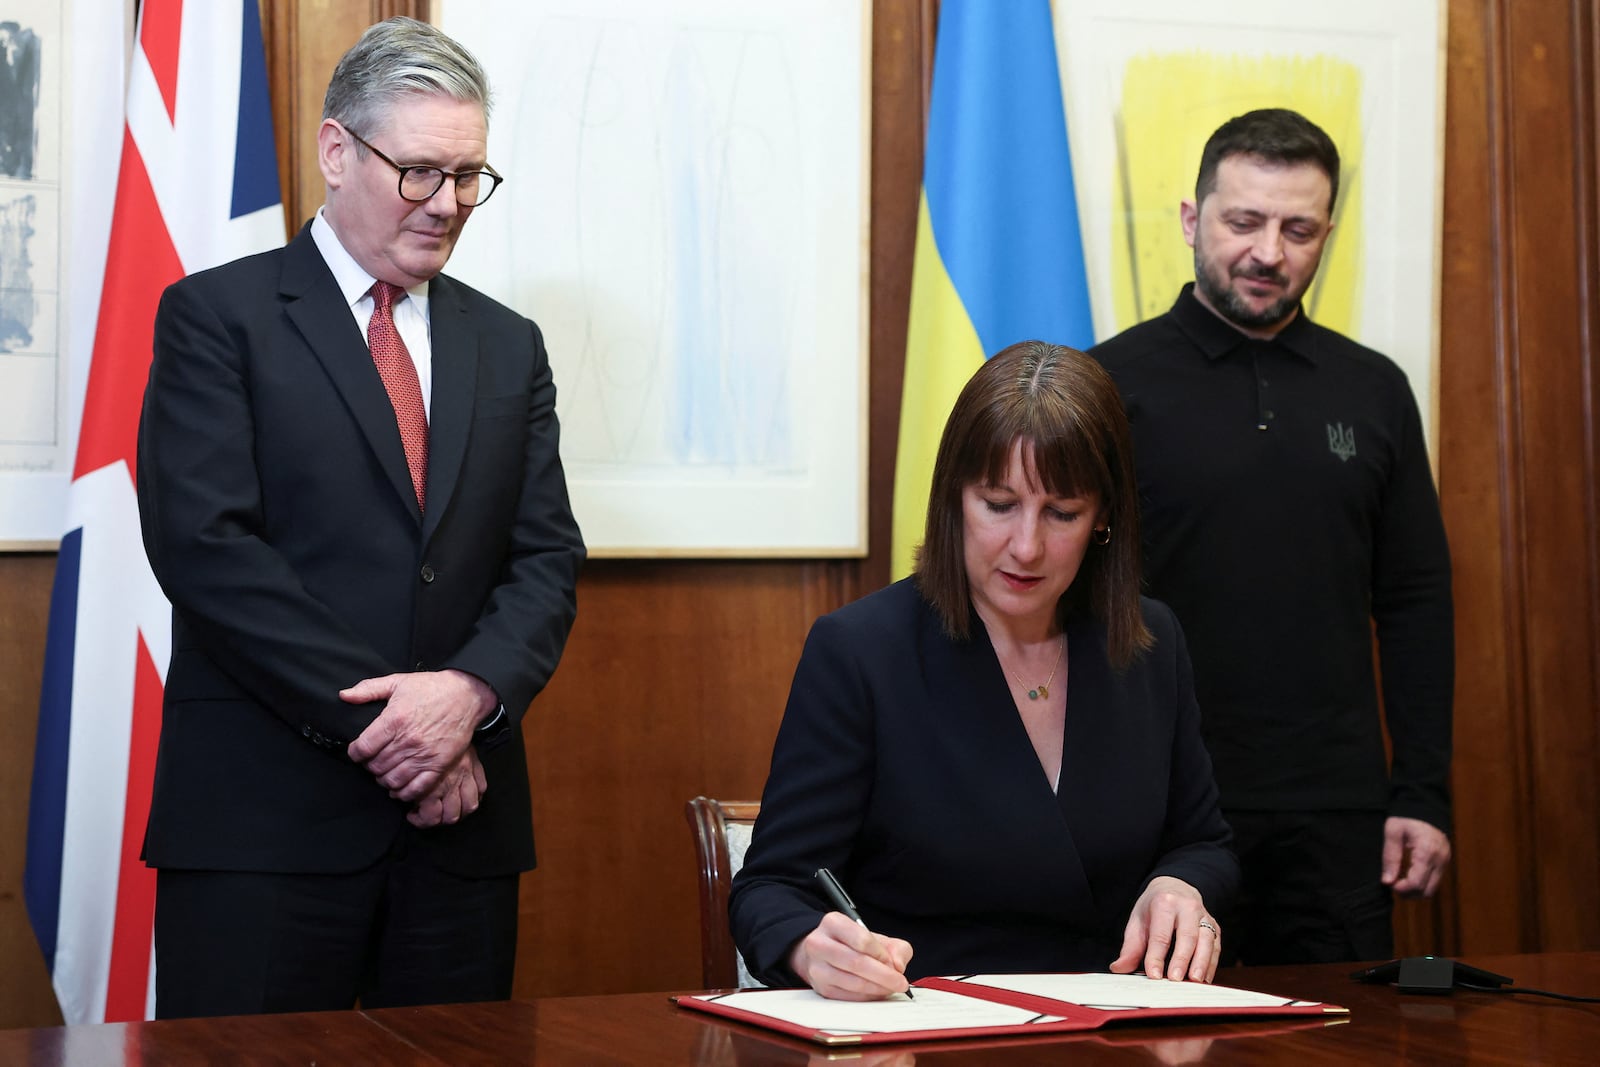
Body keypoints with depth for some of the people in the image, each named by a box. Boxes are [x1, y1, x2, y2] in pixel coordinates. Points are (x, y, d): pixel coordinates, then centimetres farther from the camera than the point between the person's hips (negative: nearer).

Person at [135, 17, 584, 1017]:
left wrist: (472, 689, -12)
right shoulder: (217, 316, 1)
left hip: (460, 817, 4)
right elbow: (205, 545, -10)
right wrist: (380, 721, -15)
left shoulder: (508, 346, 15)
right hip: (263, 817, -4)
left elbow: (548, 558, 9)